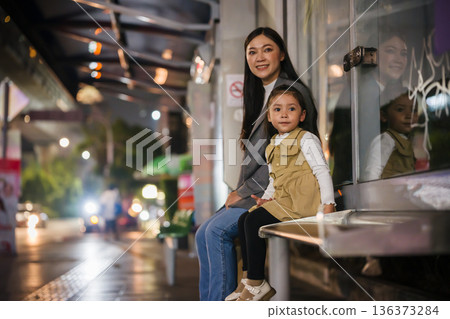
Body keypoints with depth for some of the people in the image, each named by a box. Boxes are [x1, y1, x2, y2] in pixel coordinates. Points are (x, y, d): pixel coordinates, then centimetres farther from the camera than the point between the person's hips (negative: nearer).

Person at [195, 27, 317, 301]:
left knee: (217, 230, -21)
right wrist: (240, 191, 5)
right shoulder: (259, 94, 19)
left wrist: (245, 190, -13)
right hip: (254, 192, 9)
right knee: (204, 234, -4)